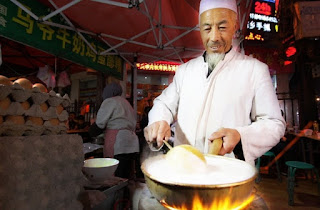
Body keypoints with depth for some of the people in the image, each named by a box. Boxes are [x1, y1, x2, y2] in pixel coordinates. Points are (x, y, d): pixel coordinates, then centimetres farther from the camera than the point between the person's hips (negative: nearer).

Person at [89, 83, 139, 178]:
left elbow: (100, 123, -1)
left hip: (118, 145, -8)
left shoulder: (109, 101, 1)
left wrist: (91, 131, 19)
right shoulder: (126, 102, 24)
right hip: (132, 142, 8)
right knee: (126, 178, 10)